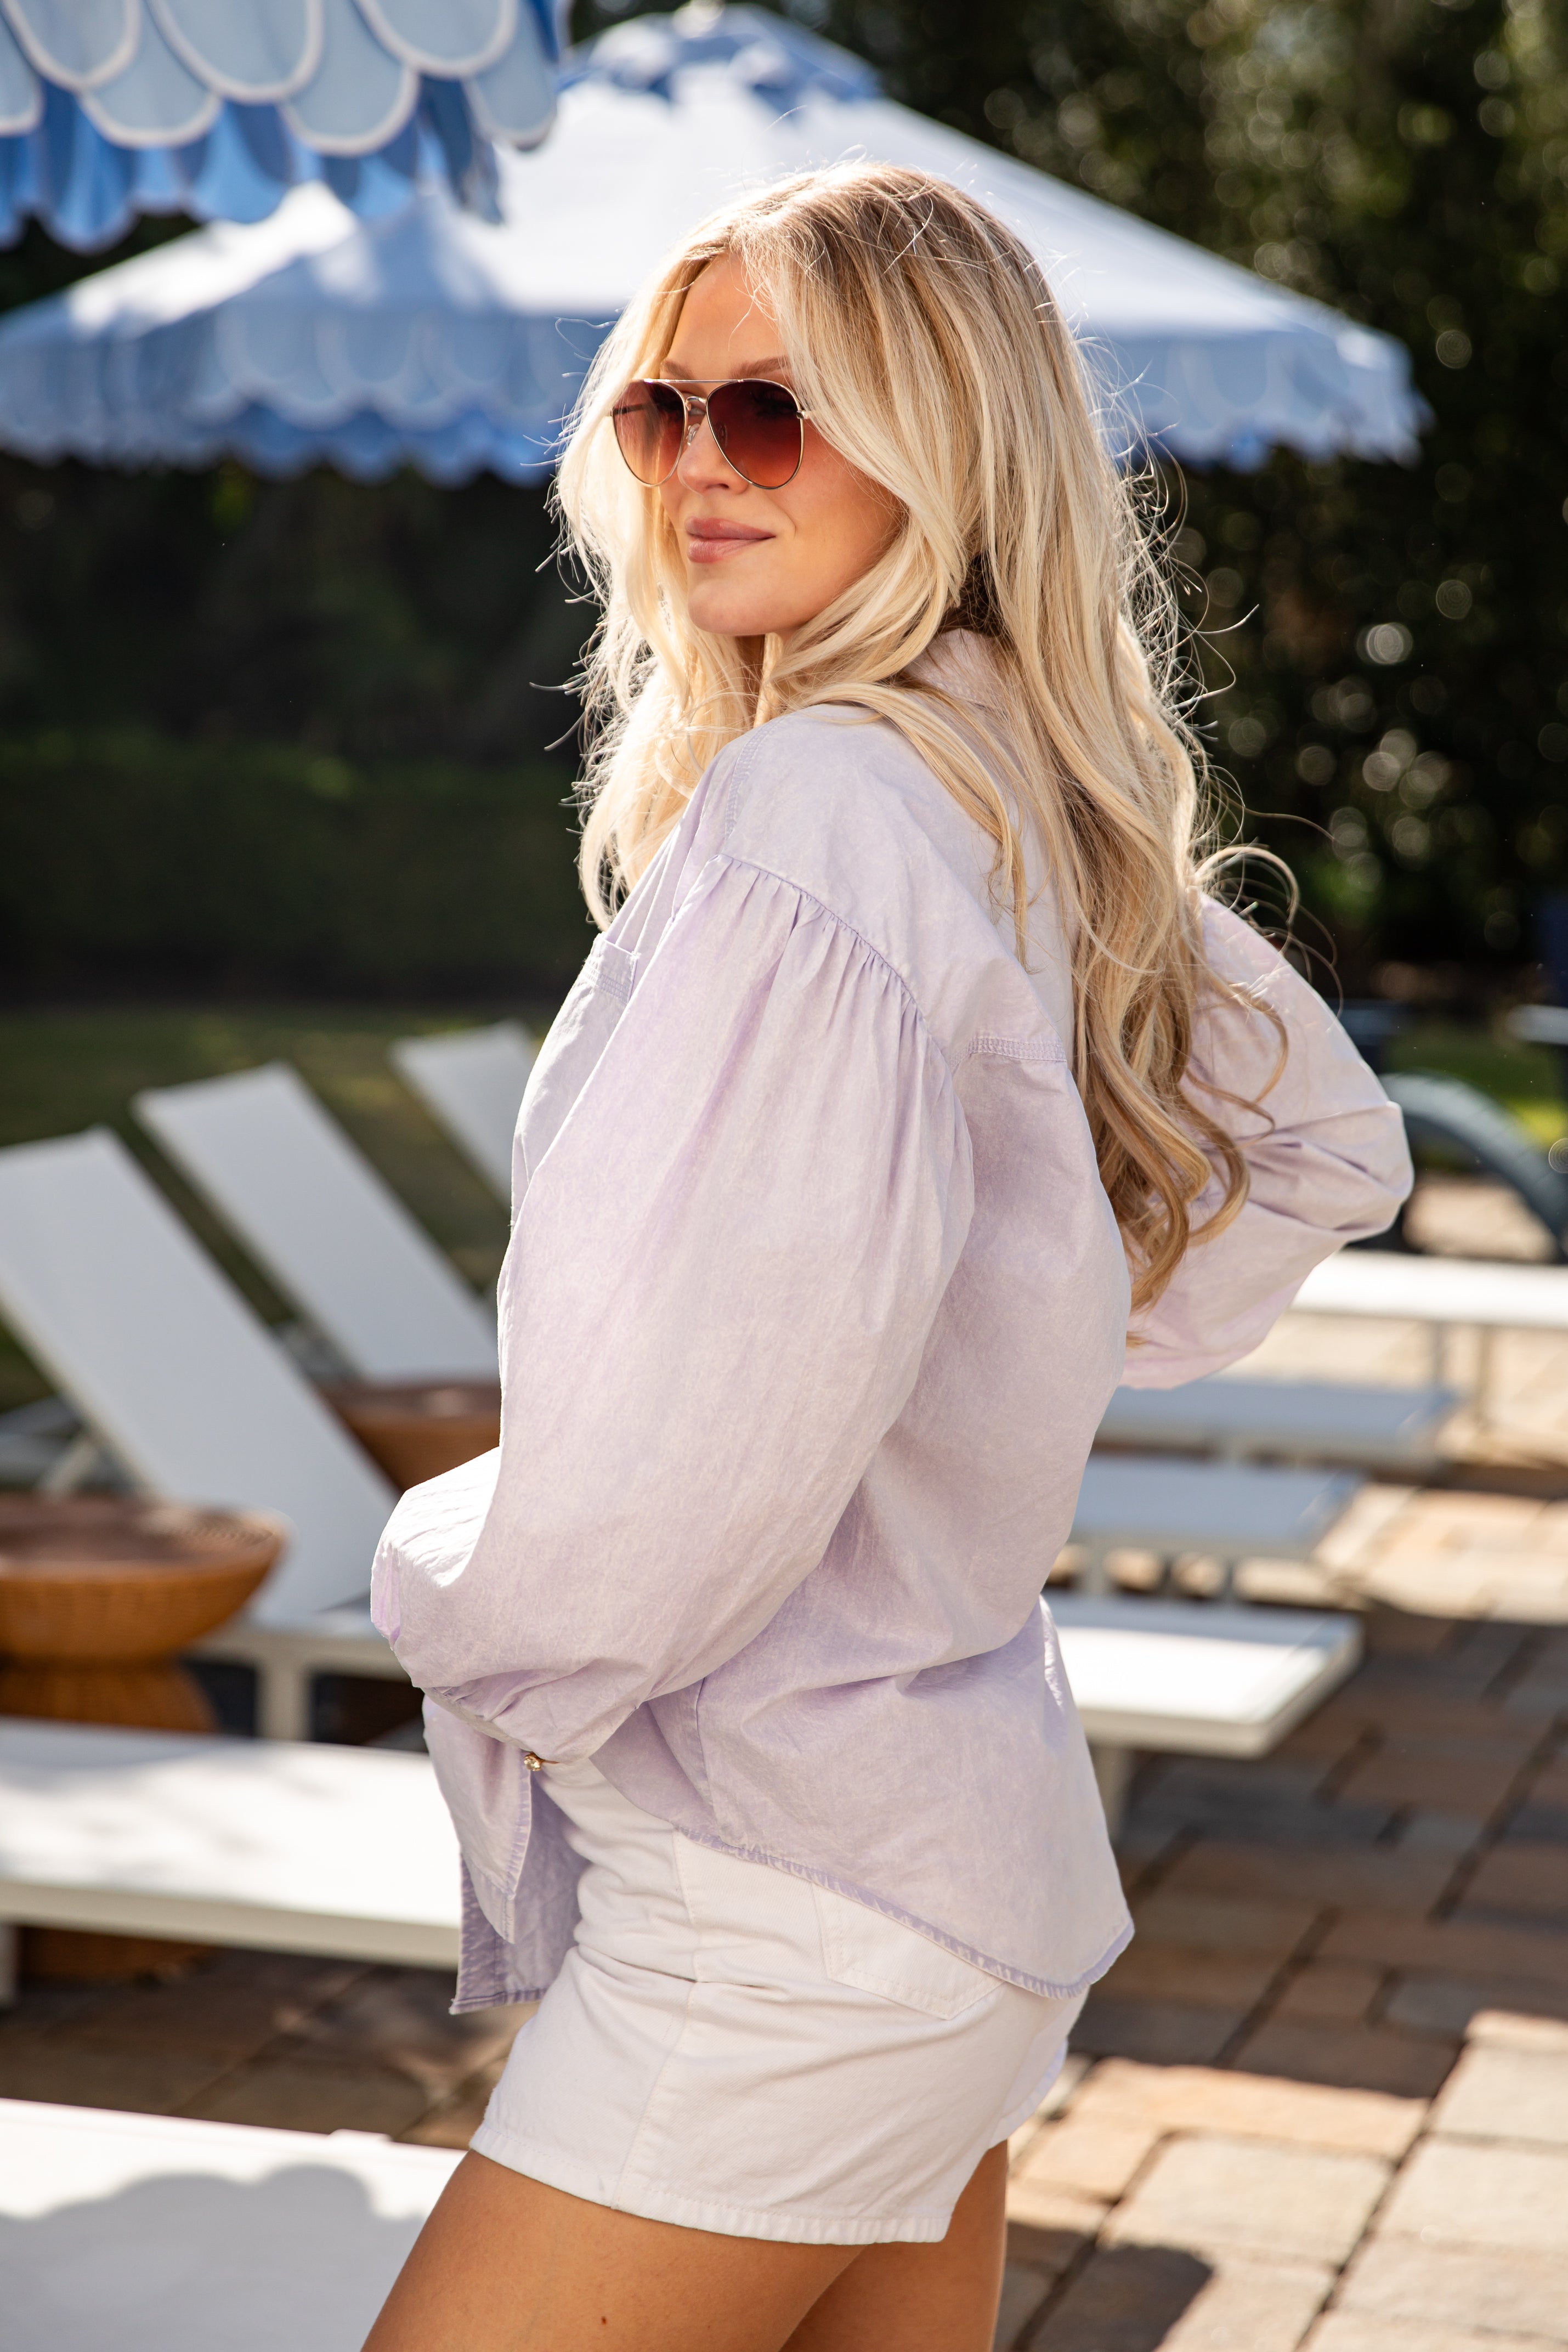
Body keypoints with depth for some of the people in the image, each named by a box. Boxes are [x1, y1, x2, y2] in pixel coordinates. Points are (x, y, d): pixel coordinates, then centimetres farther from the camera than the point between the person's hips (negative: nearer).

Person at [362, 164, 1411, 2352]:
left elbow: (690, 1455, -26)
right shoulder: (1049, 804, 6)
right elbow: (1330, 1144, 22)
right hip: (975, 1821, 9)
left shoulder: (813, 813, -22)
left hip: (788, 1913, -9)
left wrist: (449, 1579, -7)